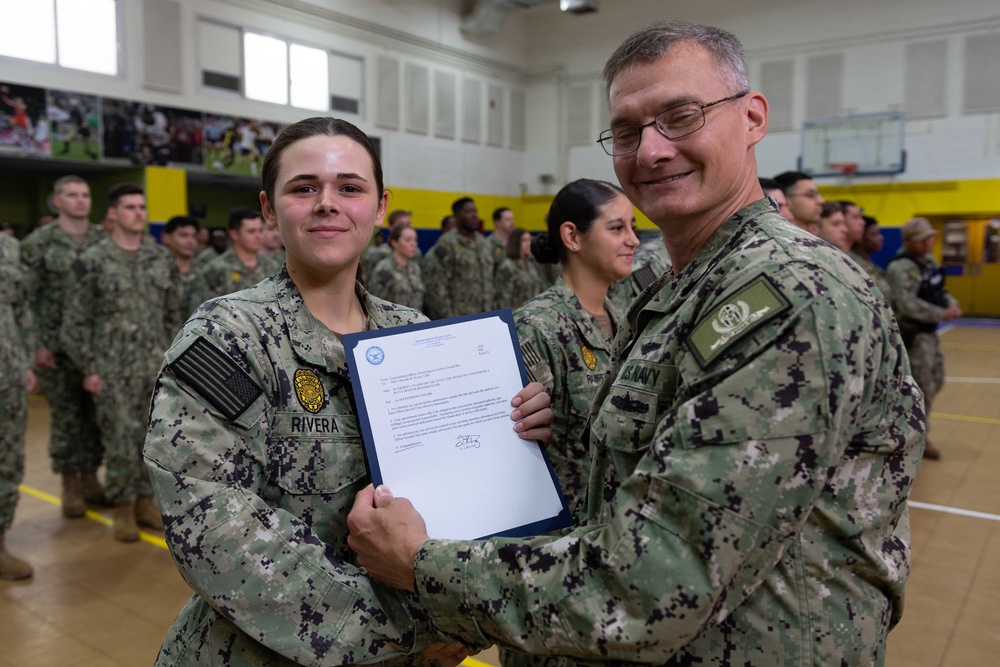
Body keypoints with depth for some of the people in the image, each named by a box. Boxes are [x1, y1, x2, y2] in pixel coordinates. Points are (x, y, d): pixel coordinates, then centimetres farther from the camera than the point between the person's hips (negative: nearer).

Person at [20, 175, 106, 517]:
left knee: (98, 413, 9)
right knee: (66, 415, 5)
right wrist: (39, 344, -10)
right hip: (59, 345, -3)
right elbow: (28, 297, -4)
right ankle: (70, 484, 16)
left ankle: (90, 477, 23)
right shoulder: (39, 242, -2)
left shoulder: (104, 240, 6)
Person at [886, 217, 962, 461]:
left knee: (934, 381, 19)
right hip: (913, 334, -10)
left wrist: (952, 303, -2)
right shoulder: (901, 267, -21)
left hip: (929, 332, 10)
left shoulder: (928, 261, 11)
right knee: (923, 388, -2)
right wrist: (942, 314, -22)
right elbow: (908, 305, -29)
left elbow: (939, 290, 19)